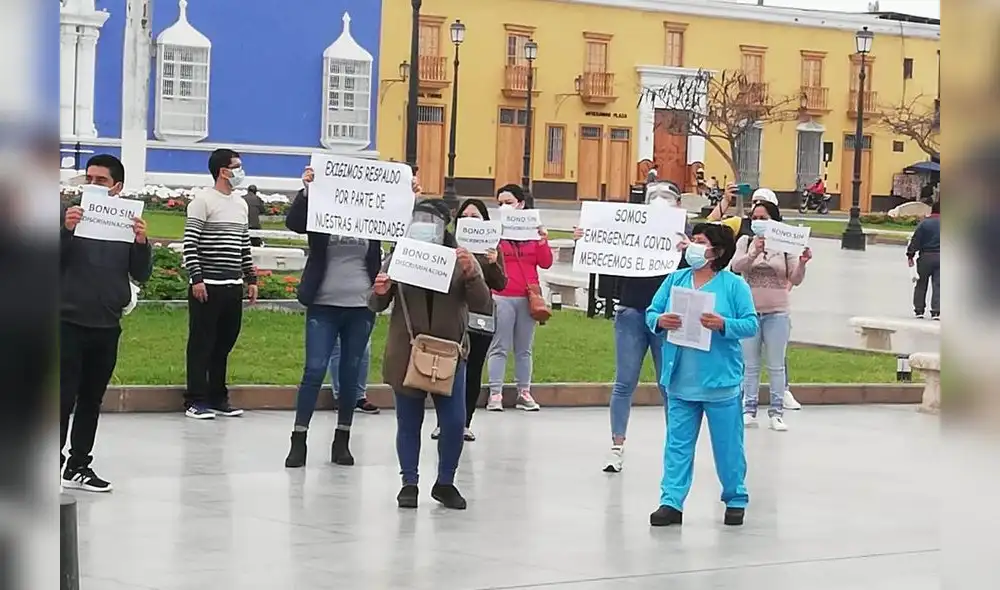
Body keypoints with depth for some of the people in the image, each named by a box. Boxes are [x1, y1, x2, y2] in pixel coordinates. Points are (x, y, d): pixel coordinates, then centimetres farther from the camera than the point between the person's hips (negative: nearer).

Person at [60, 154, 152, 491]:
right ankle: (53, 464, -3)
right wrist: (66, 230, -24)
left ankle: (79, 465, 20)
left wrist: (141, 244, -15)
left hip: (107, 326, 3)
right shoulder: (73, 216, -1)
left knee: (91, 399, 11)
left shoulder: (127, 223, 5)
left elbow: (141, 275, 3)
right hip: (69, 322, -3)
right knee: (64, 397, -6)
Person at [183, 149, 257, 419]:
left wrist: (251, 279, 16)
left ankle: (217, 398, 17)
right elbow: (190, 243, -11)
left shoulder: (241, 204, 16)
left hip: (233, 286, 7)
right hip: (207, 286, -7)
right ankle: (196, 401, -1)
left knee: (224, 344, 10)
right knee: (202, 343, -4)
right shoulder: (203, 202, -7)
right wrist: (196, 278, -17)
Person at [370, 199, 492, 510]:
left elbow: (481, 303, -8)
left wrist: (471, 274, -26)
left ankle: (445, 483, 15)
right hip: (406, 355, 0)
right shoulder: (397, 259, 1)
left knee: (454, 423, -2)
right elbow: (377, 306, 5)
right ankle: (409, 483, 17)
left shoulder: (462, 261, 1)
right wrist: (380, 292, -19)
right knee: (409, 423, 6)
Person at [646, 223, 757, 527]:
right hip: (681, 380, 4)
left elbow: (751, 325, -7)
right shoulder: (675, 280, 8)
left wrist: (723, 325, -23)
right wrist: (660, 321, -13)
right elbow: (651, 313, 9)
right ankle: (672, 502, 7)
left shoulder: (734, 285, -4)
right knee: (678, 443, 4)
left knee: (727, 445, 7)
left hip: (720, 382, -4)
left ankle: (736, 499, 21)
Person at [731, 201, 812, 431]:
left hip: (777, 314, -1)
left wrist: (802, 264, -20)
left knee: (776, 366, 4)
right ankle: (749, 410, 12)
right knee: (750, 366, 6)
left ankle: (777, 412, 7)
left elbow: (795, 280, 0)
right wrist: (754, 253, -30)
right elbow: (736, 266, -13)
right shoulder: (746, 242, 3)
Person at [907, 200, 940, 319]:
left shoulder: (924, 223, -5)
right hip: (940, 257, 1)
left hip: (925, 256, -1)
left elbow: (915, 240, -7)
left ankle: (919, 310, 11)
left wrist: (910, 256, -4)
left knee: (921, 284, 10)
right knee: (937, 285, 2)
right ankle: (936, 312, -5)